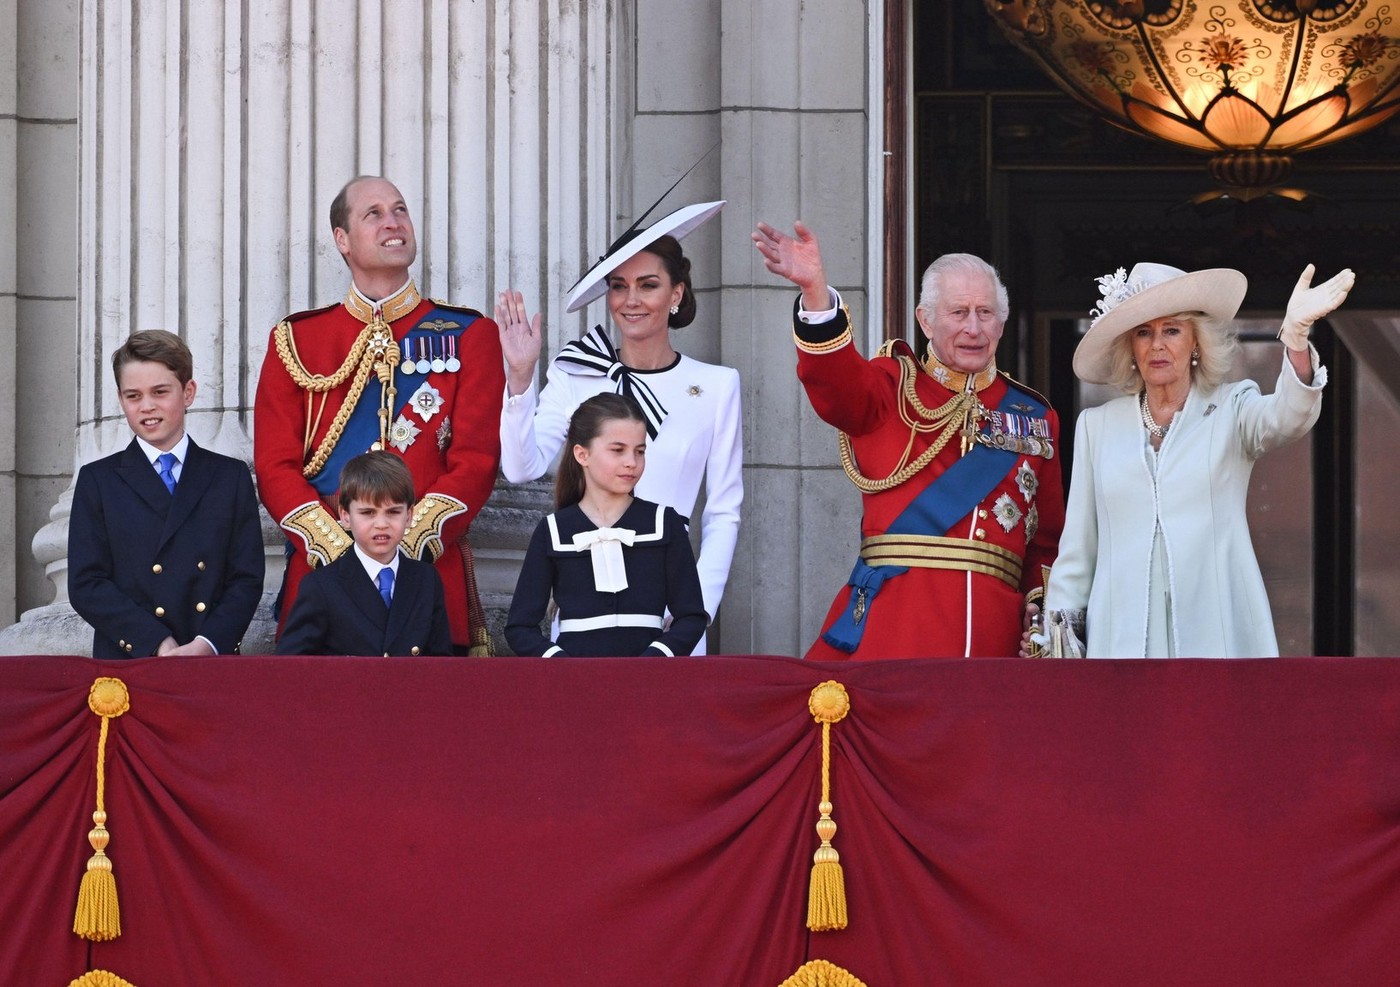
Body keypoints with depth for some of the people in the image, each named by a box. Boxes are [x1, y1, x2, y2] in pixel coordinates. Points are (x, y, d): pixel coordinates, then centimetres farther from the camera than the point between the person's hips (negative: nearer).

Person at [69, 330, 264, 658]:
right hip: (127, 663, 0)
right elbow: (85, 585, 3)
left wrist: (208, 644, -9)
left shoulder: (231, 477, 15)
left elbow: (247, 579, 9)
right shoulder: (98, 481, 12)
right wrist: (158, 645, -9)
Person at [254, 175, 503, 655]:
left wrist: (407, 545, -14)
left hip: (431, 569, -1)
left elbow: (476, 462, 0)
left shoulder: (467, 335, 9)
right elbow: (275, 466, 4)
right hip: (321, 571, 1)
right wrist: (340, 551, -11)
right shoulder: (295, 339, 11)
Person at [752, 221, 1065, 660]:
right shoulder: (892, 389, 11)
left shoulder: (1034, 417, 18)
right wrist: (815, 290, -31)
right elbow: (836, 381, -13)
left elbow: (1047, 543, 18)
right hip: (890, 621, -2)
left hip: (993, 631, 2)